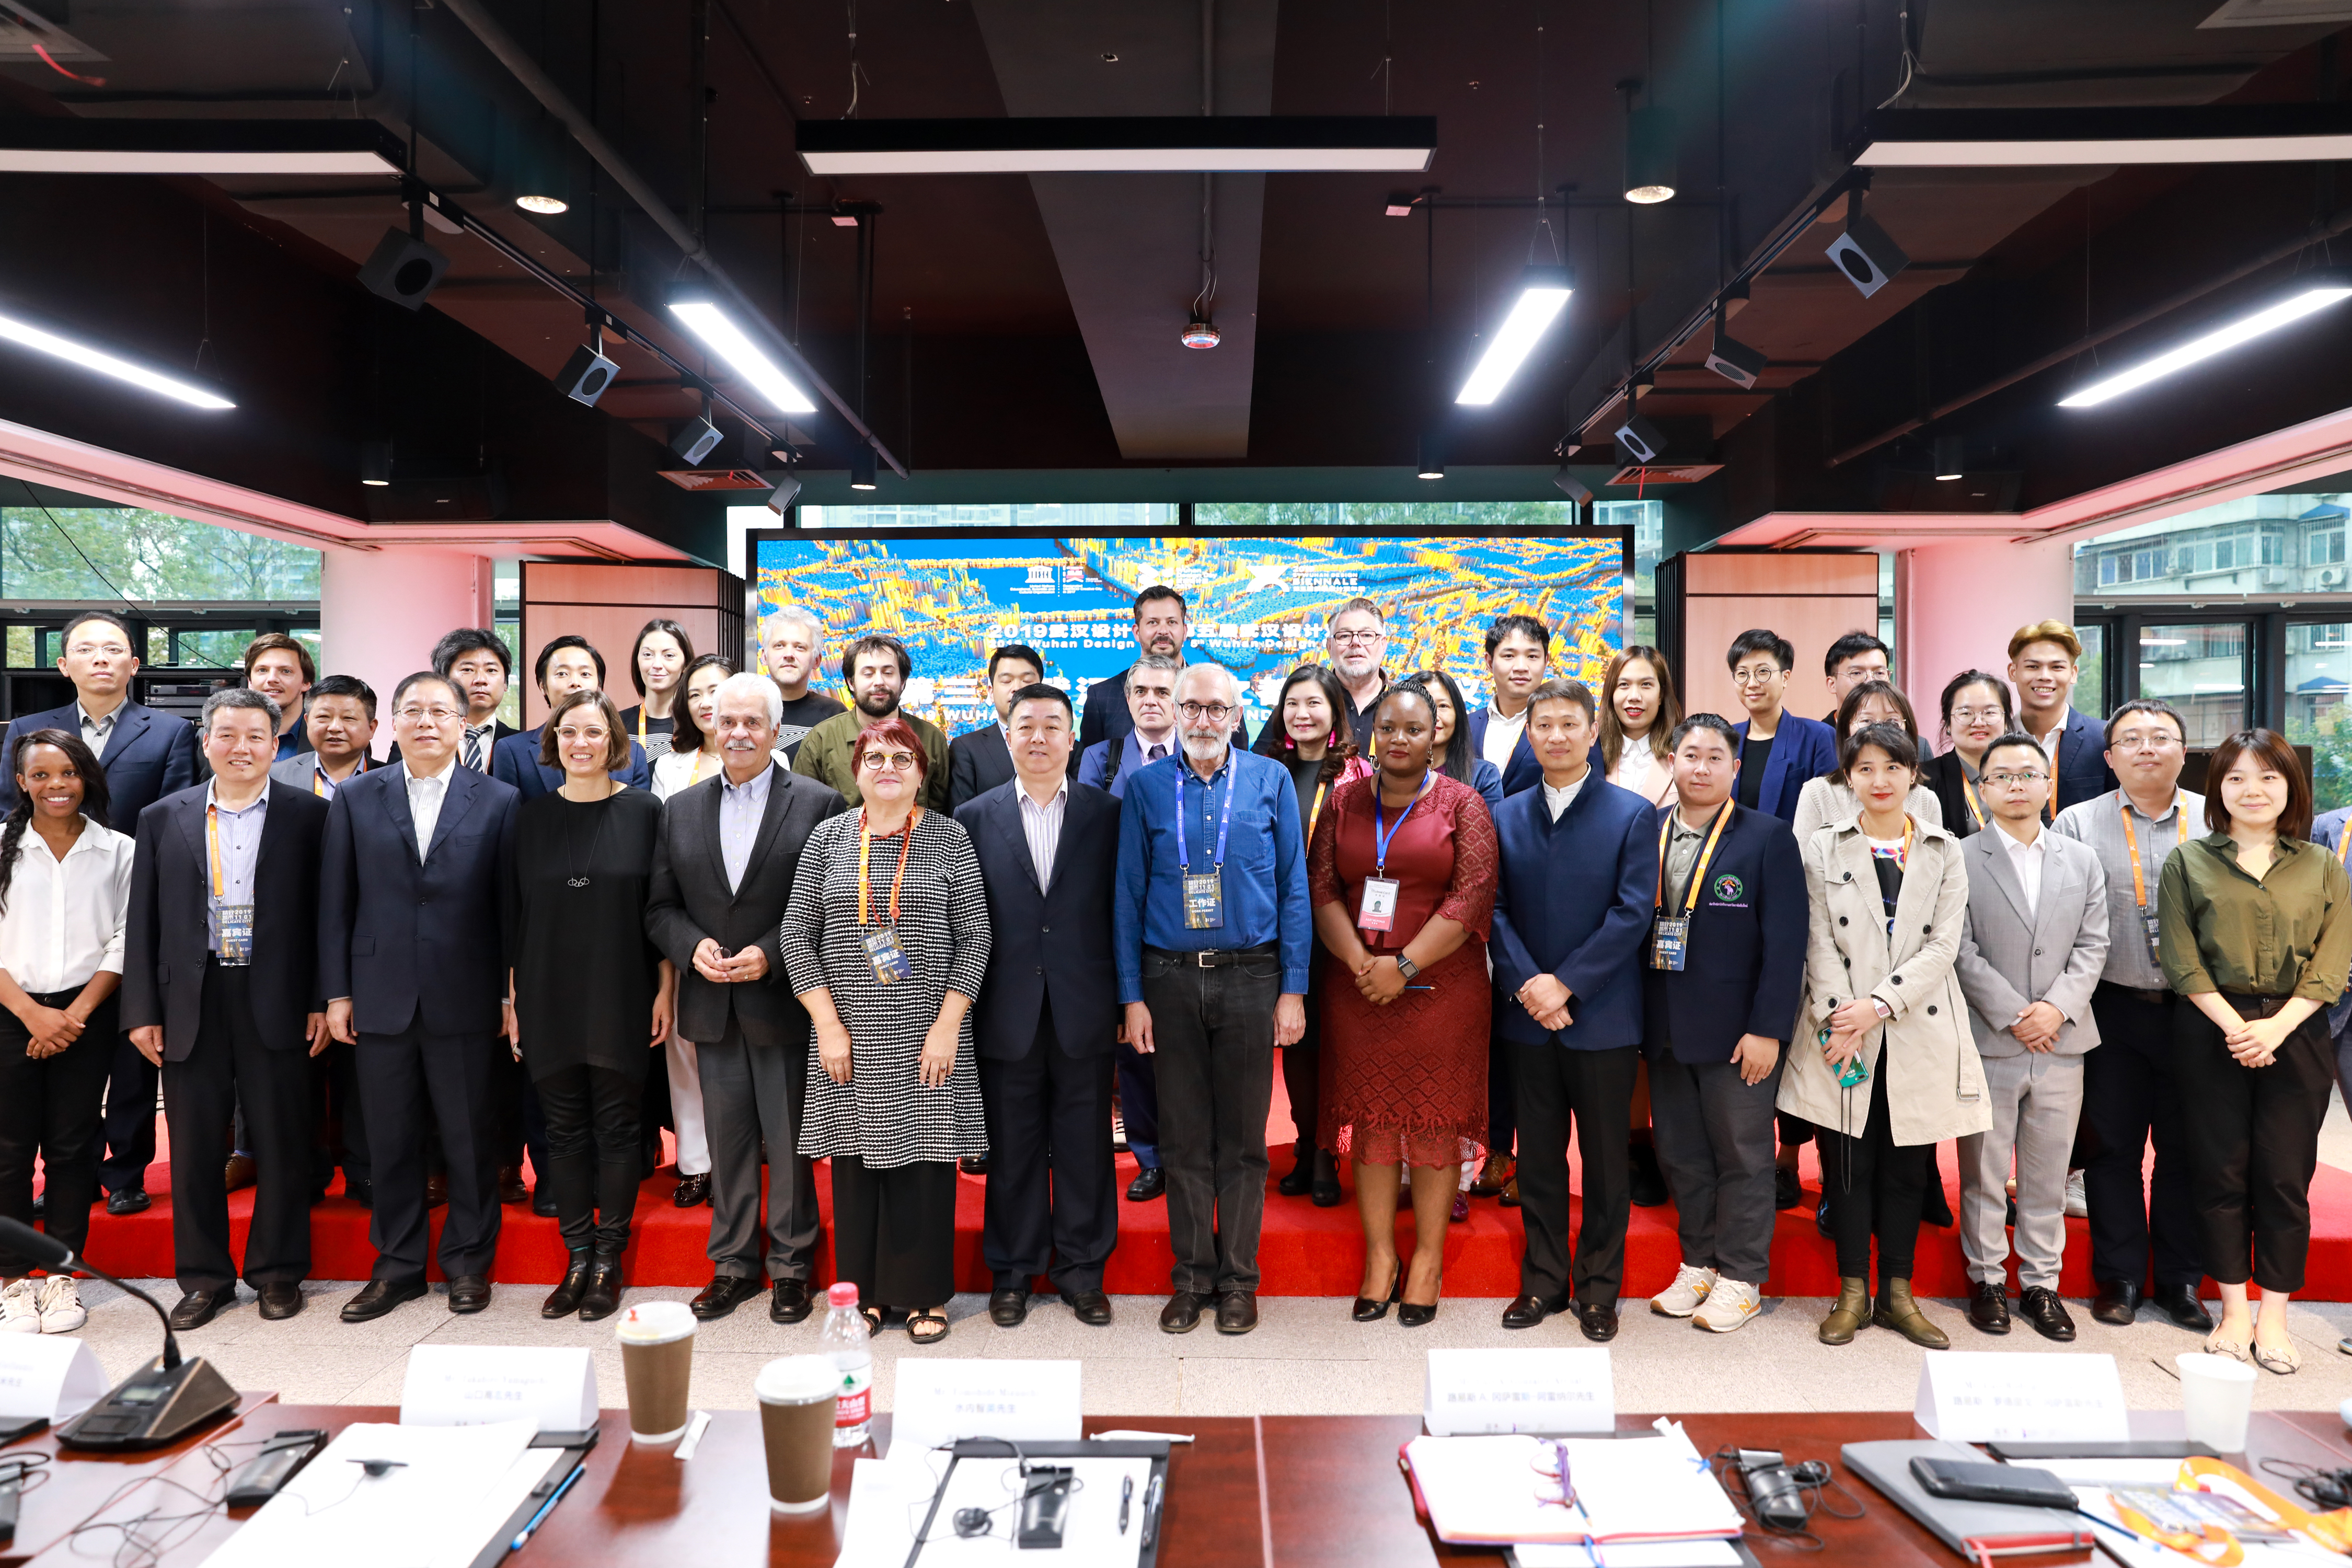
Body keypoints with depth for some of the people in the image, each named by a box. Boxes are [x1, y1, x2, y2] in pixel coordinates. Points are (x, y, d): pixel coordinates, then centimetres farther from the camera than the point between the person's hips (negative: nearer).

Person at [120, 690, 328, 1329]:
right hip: (191, 1005, 2)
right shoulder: (163, 818, 8)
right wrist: (142, 1011, 2)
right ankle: (205, 1277, 24)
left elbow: (324, 912, -1)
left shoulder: (308, 815, 0)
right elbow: (143, 922, 8)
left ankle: (278, 1271, 20)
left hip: (276, 1005, -2)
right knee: (194, 1149, 10)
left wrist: (322, 1001, -6)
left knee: (282, 1144, 5)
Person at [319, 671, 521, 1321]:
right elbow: (336, 902, 6)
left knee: (470, 1138, 7)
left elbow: (509, 903, -1)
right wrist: (337, 993, 2)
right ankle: (398, 1266, 26)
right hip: (382, 998, 2)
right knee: (391, 1140, 11)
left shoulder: (498, 800, 0)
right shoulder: (355, 799, 6)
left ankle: (468, 1261, 23)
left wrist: (514, 994, -4)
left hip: (466, 999, -2)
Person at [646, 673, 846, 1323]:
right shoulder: (681, 809, 9)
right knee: (727, 1141, 13)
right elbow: (660, 906, 10)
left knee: (789, 1141, 6)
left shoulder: (818, 803, -4)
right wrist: (693, 947, -9)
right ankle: (734, 1262, 27)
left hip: (783, 1001, -3)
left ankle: (791, 1265, 20)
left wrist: (771, 954, -16)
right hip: (712, 1006, 4)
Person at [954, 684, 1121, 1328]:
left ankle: (1082, 1268, 27)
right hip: (1007, 1014, 0)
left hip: (1085, 1012, 0)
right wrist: (963, 1009, -1)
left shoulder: (1107, 813, 1)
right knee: (1012, 1149, 11)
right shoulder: (974, 818, 3)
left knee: (1085, 1147, 10)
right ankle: (1012, 1272, 27)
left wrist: (1125, 1000, -3)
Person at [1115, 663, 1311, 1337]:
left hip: (1250, 977, -1)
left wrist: (1293, 990, -3)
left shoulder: (1271, 781, 1)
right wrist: (1132, 996, -1)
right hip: (1170, 979, 1)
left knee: (1243, 1139, 8)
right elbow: (1129, 896, 3)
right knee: (1184, 1138, 9)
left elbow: (1294, 889, 2)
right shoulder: (1146, 787, 3)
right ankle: (1192, 1277, 24)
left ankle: (1238, 1279, 23)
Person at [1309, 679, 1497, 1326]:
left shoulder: (1462, 804, -1)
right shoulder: (1344, 802, 9)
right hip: (1356, 987, 3)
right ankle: (1379, 1255, 21)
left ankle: (1428, 1259, 17)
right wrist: (1359, 962, -10)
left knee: (1435, 1119, 4)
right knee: (1369, 1118, 8)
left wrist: (1404, 966, -14)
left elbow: (1472, 897, -9)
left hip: (1441, 985, -2)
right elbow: (1321, 889, 3)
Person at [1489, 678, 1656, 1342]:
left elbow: (1632, 913, -10)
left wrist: (1566, 984, -15)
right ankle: (1543, 1280, 26)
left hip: (1602, 1017, -2)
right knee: (1538, 1156, 12)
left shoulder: (1632, 814, -2)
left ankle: (1599, 1287, 23)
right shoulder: (1506, 816, 7)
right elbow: (1494, 909, 2)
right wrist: (1525, 983, -13)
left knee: (1605, 1158, 8)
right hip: (1529, 1016, 3)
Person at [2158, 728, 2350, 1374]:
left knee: (2286, 1176, 3)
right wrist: (2233, 1025, -11)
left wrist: (2276, 1026, -12)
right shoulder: (2189, 861, 4)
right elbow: (2181, 960, -1)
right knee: (2221, 1171, 4)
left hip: (2296, 1036, 1)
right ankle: (2234, 1311, 16)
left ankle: (2274, 1317, 15)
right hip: (2211, 1032, -1)